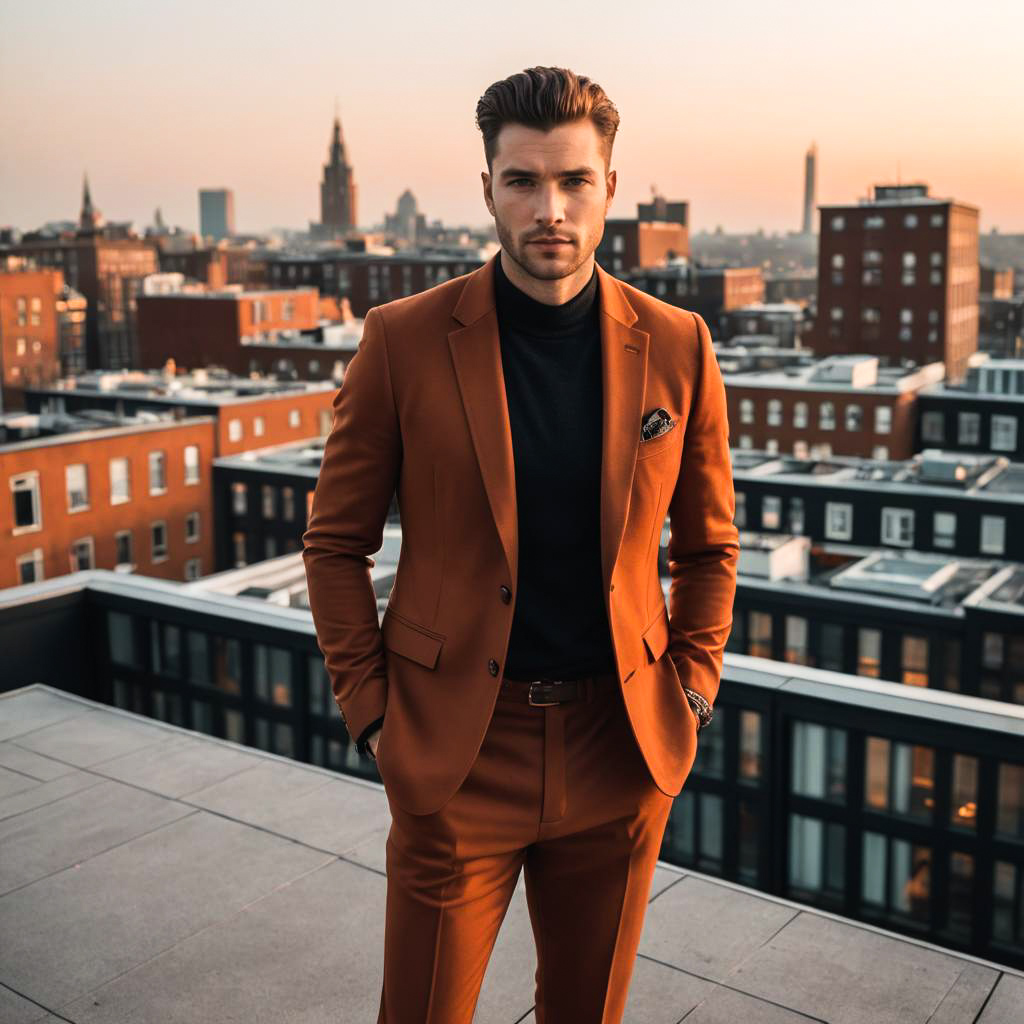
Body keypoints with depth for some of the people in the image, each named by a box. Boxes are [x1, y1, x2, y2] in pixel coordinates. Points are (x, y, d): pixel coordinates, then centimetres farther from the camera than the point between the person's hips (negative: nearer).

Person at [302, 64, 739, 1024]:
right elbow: (336, 543, 0)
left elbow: (709, 542, 10)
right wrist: (371, 713, -4)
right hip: (453, 756, -2)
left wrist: (689, 694, 3)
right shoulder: (404, 339, -8)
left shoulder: (676, 345, -2)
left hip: (621, 754, 2)